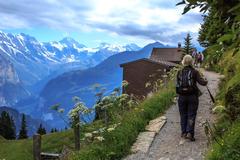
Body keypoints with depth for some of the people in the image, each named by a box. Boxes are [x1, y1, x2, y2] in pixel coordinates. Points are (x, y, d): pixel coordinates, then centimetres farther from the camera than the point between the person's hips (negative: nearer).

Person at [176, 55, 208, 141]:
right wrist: (205, 81, 11)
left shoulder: (179, 72, 2)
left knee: (183, 115, 14)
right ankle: (190, 133, -5)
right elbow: (202, 82, -11)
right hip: (192, 96, -2)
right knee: (191, 115, 4)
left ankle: (184, 132, 18)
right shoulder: (195, 72, -6)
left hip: (182, 96, 2)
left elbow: (178, 84, 8)